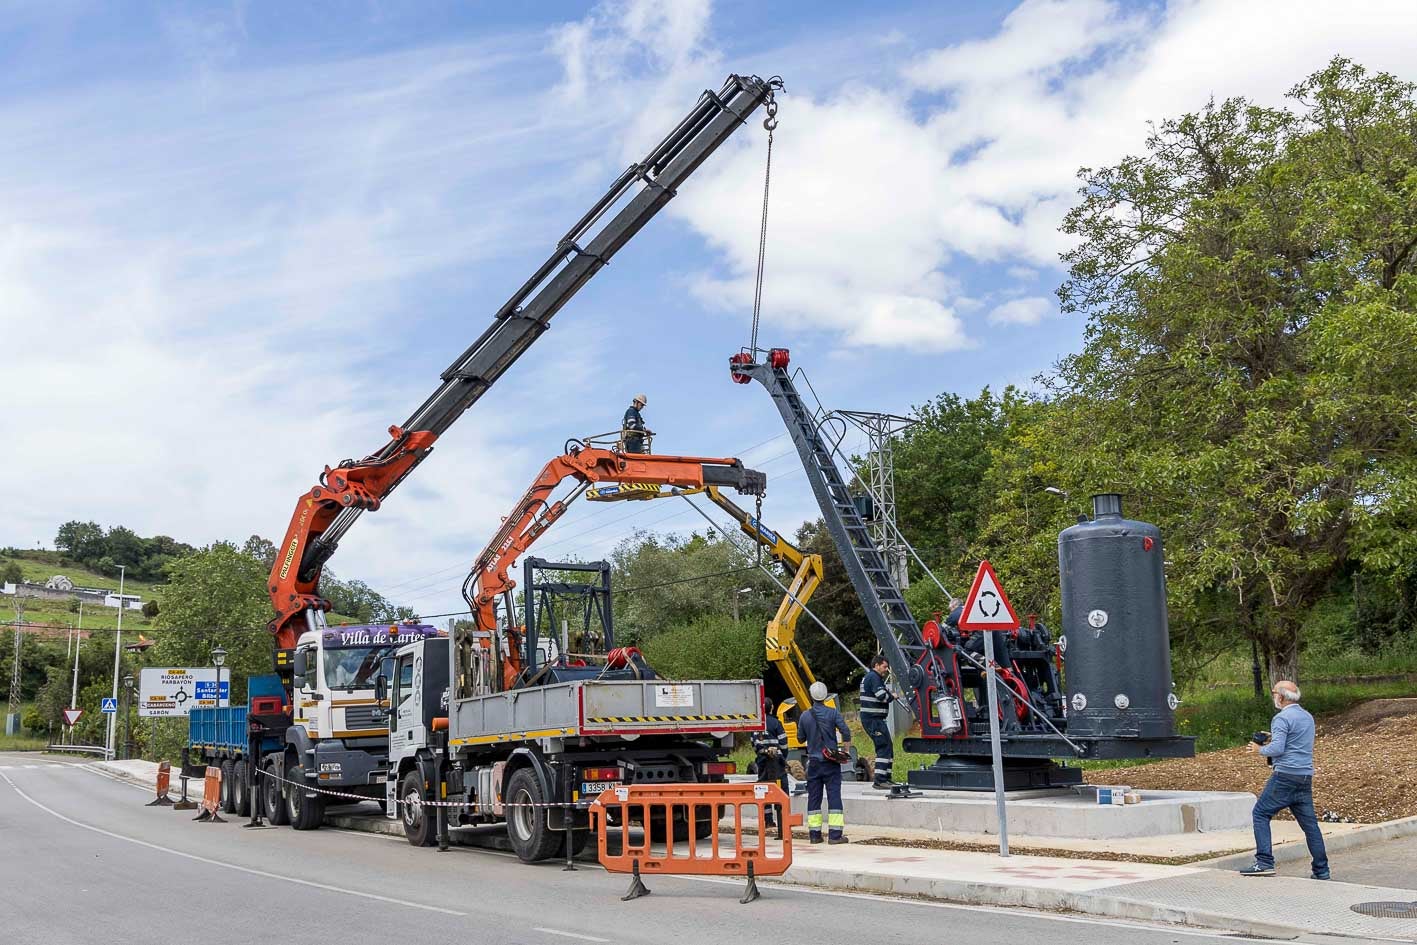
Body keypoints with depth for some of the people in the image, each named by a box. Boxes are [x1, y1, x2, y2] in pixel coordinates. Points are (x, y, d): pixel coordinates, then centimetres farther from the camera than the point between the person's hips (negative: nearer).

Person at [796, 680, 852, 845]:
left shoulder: (805, 716, -1)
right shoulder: (832, 713, -7)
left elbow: (800, 738, 8)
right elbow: (845, 732, -13)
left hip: (813, 762, 2)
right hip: (831, 761, -2)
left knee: (814, 797, 8)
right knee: (834, 795, -1)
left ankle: (814, 834, 9)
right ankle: (835, 834, -6)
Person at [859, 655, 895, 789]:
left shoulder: (869, 677, 21)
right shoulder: (873, 677, -13)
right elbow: (882, 696, -22)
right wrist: (892, 696, -5)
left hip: (871, 719, 11)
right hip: (873, 719, -11)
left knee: (887, 747, 16)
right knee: (884, 747, -11)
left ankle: (885, 778, 21)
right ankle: (879, 781, -13)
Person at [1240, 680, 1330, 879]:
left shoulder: (1282, 718, -10)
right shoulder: (1308, 717, 18)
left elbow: (1277, 749, -19)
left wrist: (1259, 749, -1)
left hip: (1286, 775, -8)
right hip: (1306, 777, 8)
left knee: (1261, 813, -2)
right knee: (1309, 822, 10)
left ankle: (1265, 862, -11)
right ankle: (1321, 871, 11)